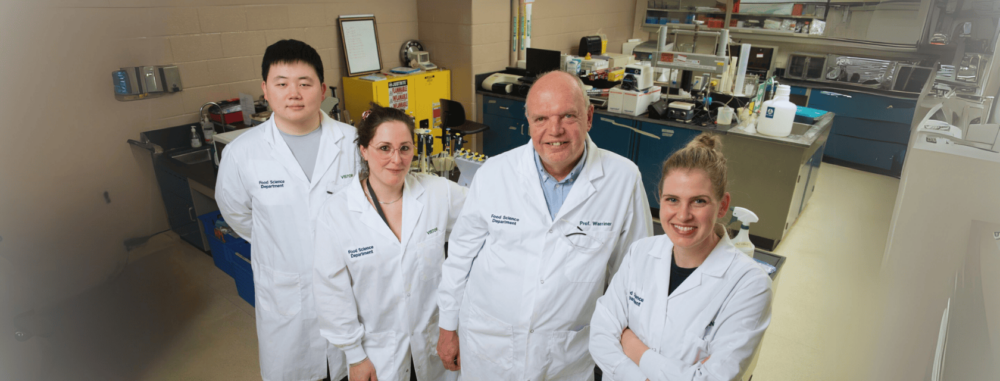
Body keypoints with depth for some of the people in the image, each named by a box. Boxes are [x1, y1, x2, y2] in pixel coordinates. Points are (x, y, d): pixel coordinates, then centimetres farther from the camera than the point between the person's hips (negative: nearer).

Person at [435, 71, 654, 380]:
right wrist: (448, 327, 6)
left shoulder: (623, 179, -13)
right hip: (486, 341, 1)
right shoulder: (493, 174, -11)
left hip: (568, 356, 0)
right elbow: (461, 253, -1)